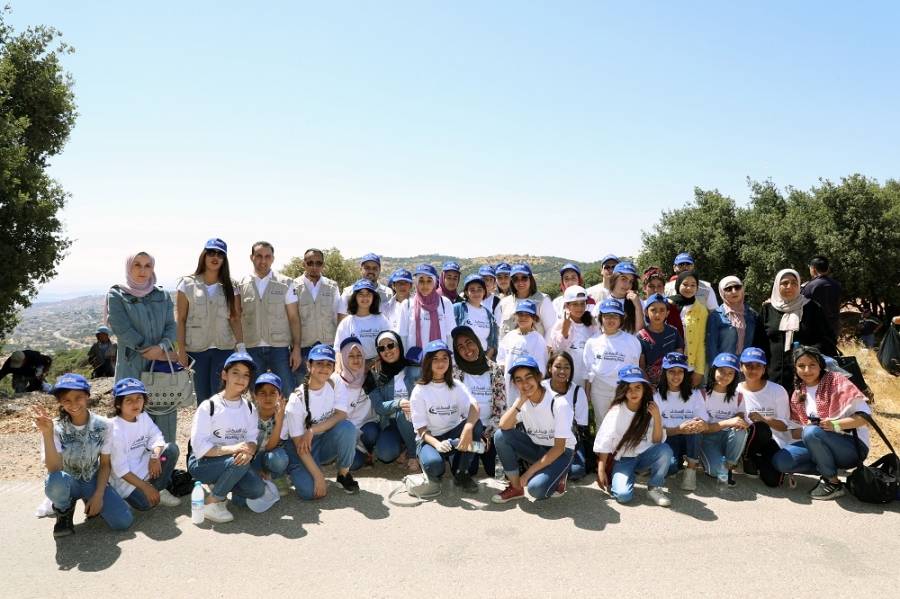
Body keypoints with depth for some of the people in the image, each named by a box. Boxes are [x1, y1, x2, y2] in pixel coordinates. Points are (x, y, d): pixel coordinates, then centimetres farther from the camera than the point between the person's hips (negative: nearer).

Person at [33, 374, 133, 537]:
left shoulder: (104, 425, -12)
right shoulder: (55, 428, -18)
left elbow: (105, 464, -3)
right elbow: (54, 469, -30)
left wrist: (98, 495, -13)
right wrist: (47, 433, -40)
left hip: (93, 481, 1)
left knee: (123, 522, -20)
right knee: (55, 482, -39)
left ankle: (93, 503, 11)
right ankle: (64, 510, -4)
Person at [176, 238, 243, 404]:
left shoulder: (231, 286, 5)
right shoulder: (188, 284, 3)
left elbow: (235, 319, 1)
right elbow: (180, 319, 3)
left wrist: (241, 346, -11)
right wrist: (181, 349, -3)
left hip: (224, 348, 0)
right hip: (195, 349, 0)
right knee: (202, 396, 7)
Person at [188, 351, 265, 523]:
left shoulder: (250, 408, 4)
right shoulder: (209, 406, -12)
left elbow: (252, 439, -5)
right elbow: (199, 446, -18)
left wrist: (249, 451, -29)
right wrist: (232, 448, -30)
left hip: (235, 463, 5)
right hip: (201, 463, -5)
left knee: (257, 489, -20)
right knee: (239, 462, -33)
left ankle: (220, 485, 9)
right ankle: (211, 503, -12)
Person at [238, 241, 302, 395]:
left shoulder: (285, 284, 3)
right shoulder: (241, 285, 5)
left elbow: (294, 318, 2)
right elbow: (237, 319, 6)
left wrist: (296, 348, -5)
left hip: (280, 347, -1)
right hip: (252, 349, 1)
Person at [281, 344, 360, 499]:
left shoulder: (333, 385, -8)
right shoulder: (297, 399, -20)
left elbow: (341, 415, -16)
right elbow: (300, 445, -19)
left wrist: (312, 431, -26)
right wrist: (319, 477, -24)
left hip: (325, 442, 3)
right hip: (301, 447, -3)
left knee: (347, 427, -28)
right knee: (310, 490, -26)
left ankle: (344, 474, -5)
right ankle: (294, 471, 10)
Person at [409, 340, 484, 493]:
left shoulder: (457, 387, 1)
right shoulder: (419, 391, -6)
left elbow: (475, 408, -19)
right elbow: (421, 429, -9)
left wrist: (468, 427, -42)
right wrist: (437, 444, -31)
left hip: (453, 436, 3)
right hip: (430, 439, -3)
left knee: (476, 424, -27)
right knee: (433, 464, -37)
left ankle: (461, 474, -10)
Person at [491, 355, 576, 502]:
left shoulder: (559, 404, -23)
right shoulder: (523, 402, -6)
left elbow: (559, 447, -21)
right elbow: (504, 426, -21)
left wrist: (529, 472, -22)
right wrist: (520, 400, -28)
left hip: (560, 452, -5)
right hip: (535, 447, 5)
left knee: (536, 488, -31)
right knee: (500, 436, -19)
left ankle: (558, 477, 4)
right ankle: (515, 488, -5)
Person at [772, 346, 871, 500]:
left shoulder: (836, 381, -8)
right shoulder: (798, 394, 8)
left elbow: (864, 415, -15)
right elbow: (796, 431, 6)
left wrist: (835, 425, -29)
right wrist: (806, 431, -17)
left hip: (852, 446, -5)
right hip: (819, 445, 6)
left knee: (812, 433, -35)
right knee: (780, 460, -17)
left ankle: (833, 482, -15)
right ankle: (828, 471, 0)